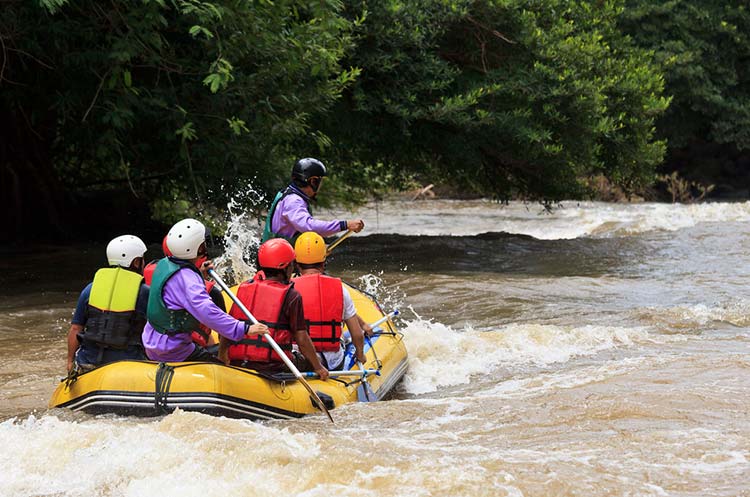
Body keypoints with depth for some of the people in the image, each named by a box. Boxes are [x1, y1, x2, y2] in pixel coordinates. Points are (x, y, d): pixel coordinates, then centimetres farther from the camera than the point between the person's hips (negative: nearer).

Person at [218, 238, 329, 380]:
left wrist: (221, 356, 30)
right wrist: (318, 368, 7)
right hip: (272, 367, -6)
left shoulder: (244, 288, 10)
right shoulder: (291, 296, -4)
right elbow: (302, 339, -5)